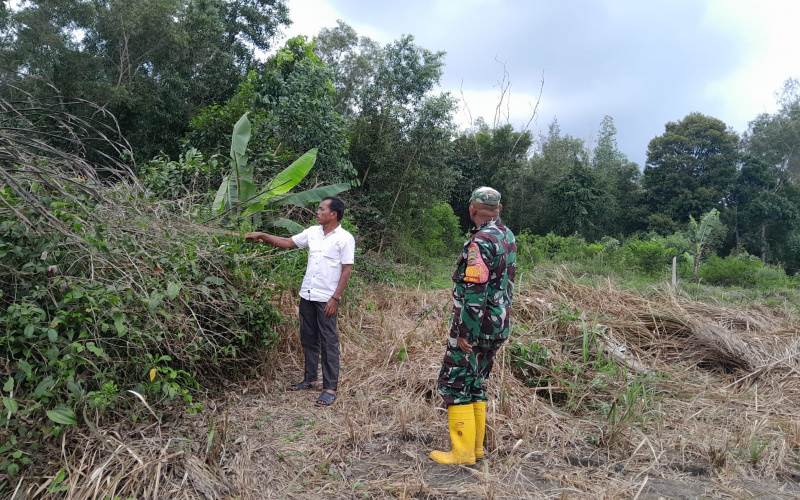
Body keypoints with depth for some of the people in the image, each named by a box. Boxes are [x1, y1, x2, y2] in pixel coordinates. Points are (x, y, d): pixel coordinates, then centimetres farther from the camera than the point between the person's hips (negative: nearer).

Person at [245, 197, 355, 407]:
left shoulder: (345, 238, -11)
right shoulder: (312, 232, 8)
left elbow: (346, 270, -12)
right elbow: (288, 242, 15)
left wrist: (335, 298, -15)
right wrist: (262, 236, 5)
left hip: (326, 299, -7)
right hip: (307, 295, 7)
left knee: (329, 343, -1)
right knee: (308, 340, 16)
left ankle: (330, 388, 6)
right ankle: (309, 379, 30)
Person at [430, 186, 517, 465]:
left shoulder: (481, 242, -20)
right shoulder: (508, 236, 8)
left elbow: (474, 293, -24)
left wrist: (465, 334, -20)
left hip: (476, 328, -9)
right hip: (498, 326, 9)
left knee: (454, 384, 1)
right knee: (474, 383, 18)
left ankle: (463, 452, 7)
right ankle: (476, 445, 24)